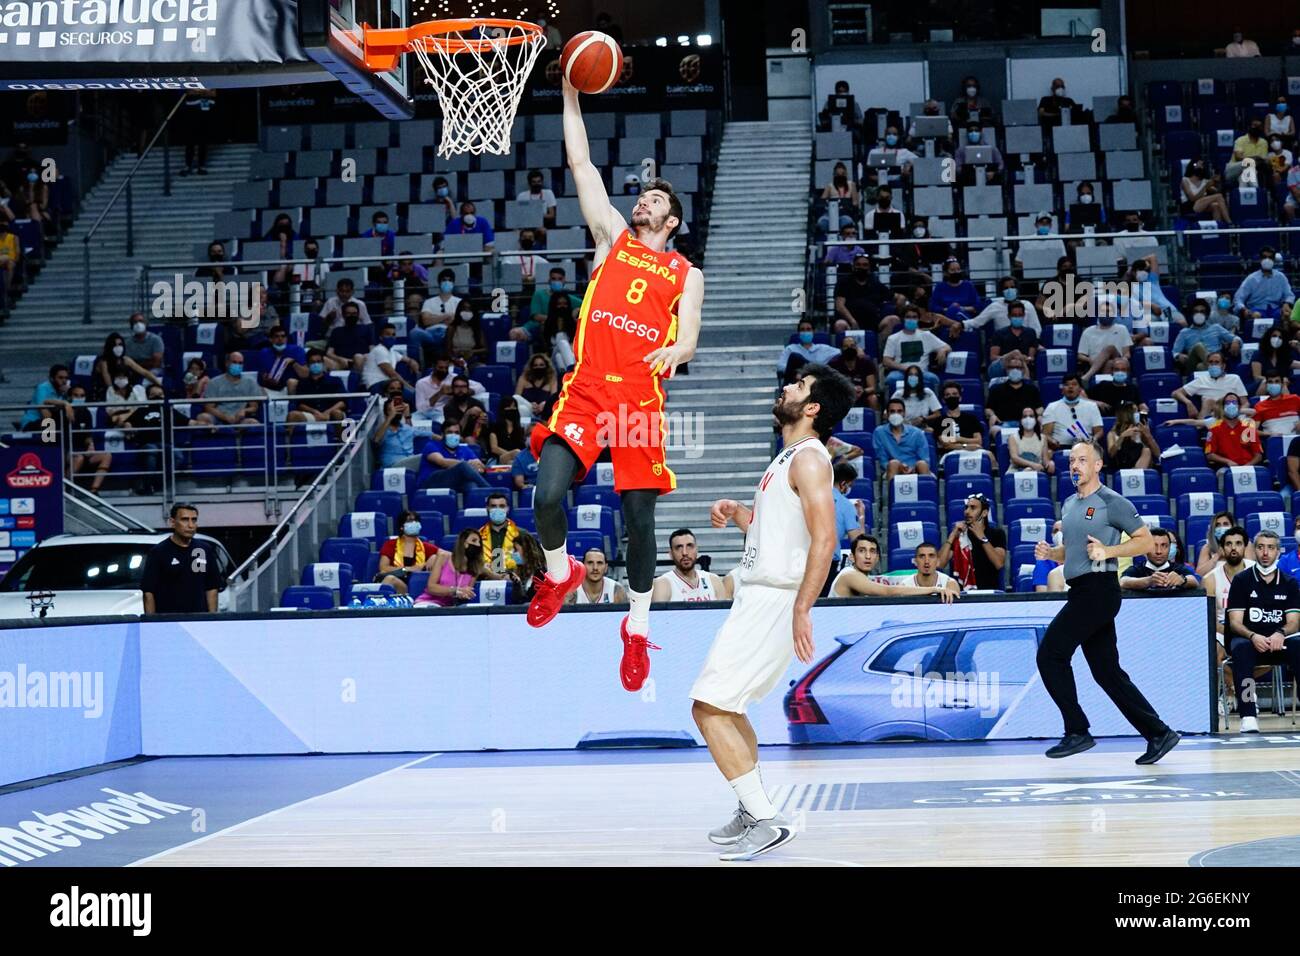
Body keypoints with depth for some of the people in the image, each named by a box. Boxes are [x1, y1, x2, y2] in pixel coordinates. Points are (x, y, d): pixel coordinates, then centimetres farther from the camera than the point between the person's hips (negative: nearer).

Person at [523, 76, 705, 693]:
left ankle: (637, 627, 18)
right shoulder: (612, 237, 17)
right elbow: (580, 161, 14)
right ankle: (559, 572, 12)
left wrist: (674, 351, -22)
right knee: (547, 495, -18)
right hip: (585, 391, 0)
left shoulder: (686, 274, 14)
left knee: (639, 520, 2)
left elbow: (688, 339, 2)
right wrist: (572, 93, 11)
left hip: (641, 399, 0)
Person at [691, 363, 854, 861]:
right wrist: (736, 512, 6)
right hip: (756, 596, 11)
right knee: (727, 707, 21)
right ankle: (752, 812, 31)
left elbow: (824, 538, -23)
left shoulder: (809, 458, -14)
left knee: (709, 707, -14)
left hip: (774, 600, -11)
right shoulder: (788, 457, 16)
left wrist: (801, 610, -29)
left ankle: (767, 821, -13)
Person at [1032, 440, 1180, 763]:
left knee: (1050, 653, -11)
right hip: (1080, 591, 9)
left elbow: (1145, 540, -7)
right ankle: (1158, 733, 10)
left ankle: (1077, 732, -6)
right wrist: (1049, 552, 8)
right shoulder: (1068, 505, 18)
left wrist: (1107, 550, -18)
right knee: (1107, 672, 7)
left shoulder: (1112, 503, -7)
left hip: (1099, 588, -9)